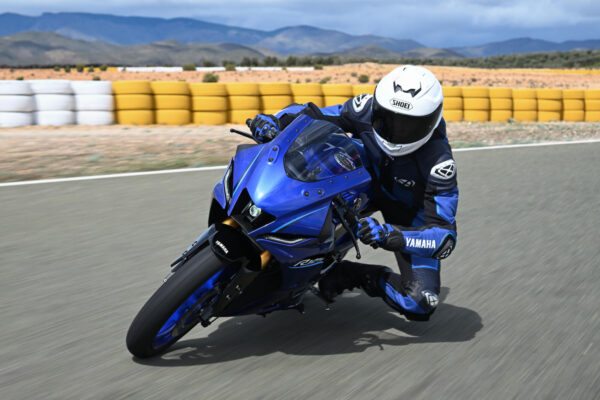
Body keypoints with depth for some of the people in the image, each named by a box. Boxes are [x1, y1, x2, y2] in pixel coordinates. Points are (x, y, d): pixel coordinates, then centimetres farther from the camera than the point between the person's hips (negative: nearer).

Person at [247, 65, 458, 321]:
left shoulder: (438, 163, -37)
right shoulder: (367, 110, -28)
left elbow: (445, 236, -39)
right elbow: (311, 114, -14)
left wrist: (392, 236, -56)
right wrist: (274, 122, -35)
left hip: (411, 211, -3)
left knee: (422, 305, -20)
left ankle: (355, 275, -2)